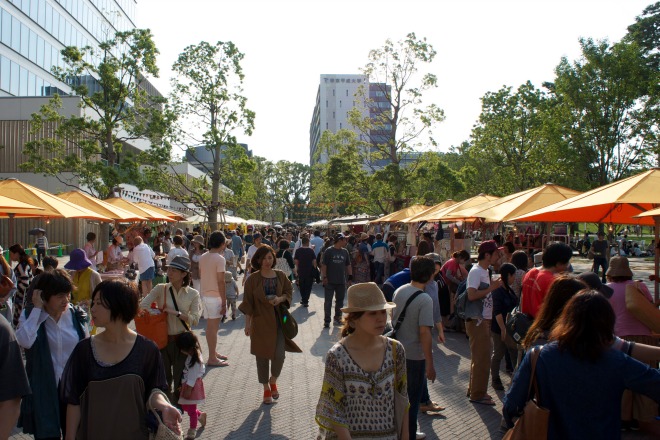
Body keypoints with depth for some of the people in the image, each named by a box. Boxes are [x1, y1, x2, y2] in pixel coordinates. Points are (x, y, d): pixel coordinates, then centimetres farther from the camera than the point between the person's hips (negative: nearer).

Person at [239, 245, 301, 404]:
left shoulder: (281, 276, 2)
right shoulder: (253, 279, -5)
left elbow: (289, 291, 12)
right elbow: (248, 302, -2)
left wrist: (281, 298, -10)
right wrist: (247, 324, -4)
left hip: (278, 320, 1)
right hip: (260, 321, -1)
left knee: (279, 355, -6)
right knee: (262, 356, 7)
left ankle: (273, 380, 25)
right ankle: (266, 388, 26)